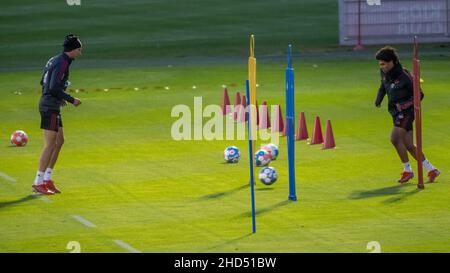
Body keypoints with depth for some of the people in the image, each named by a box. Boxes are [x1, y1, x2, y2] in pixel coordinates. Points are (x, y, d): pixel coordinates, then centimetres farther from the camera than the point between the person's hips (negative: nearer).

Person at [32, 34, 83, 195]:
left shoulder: (55, 61, 14)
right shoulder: (62, 63, -16)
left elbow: (43, 82, 21)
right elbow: (54, 87, -24)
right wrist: (71, 100, -16)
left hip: (49, 105, 10)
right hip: (50, 108, -10)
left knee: (59, 141, 16)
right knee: (50, 145, -8)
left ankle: (47, 179, 19)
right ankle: (38, 183, -7)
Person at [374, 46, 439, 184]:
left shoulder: (404, 77, -21)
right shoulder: (384, 72, 2)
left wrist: (404, 105, -26)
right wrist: (379, 98, 9)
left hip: (405, 112, -8)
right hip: (396, 112, 8)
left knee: (395, 139, -20)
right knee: (409, 145, 8)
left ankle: (407, 170, -7)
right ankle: (431, 170, 16)